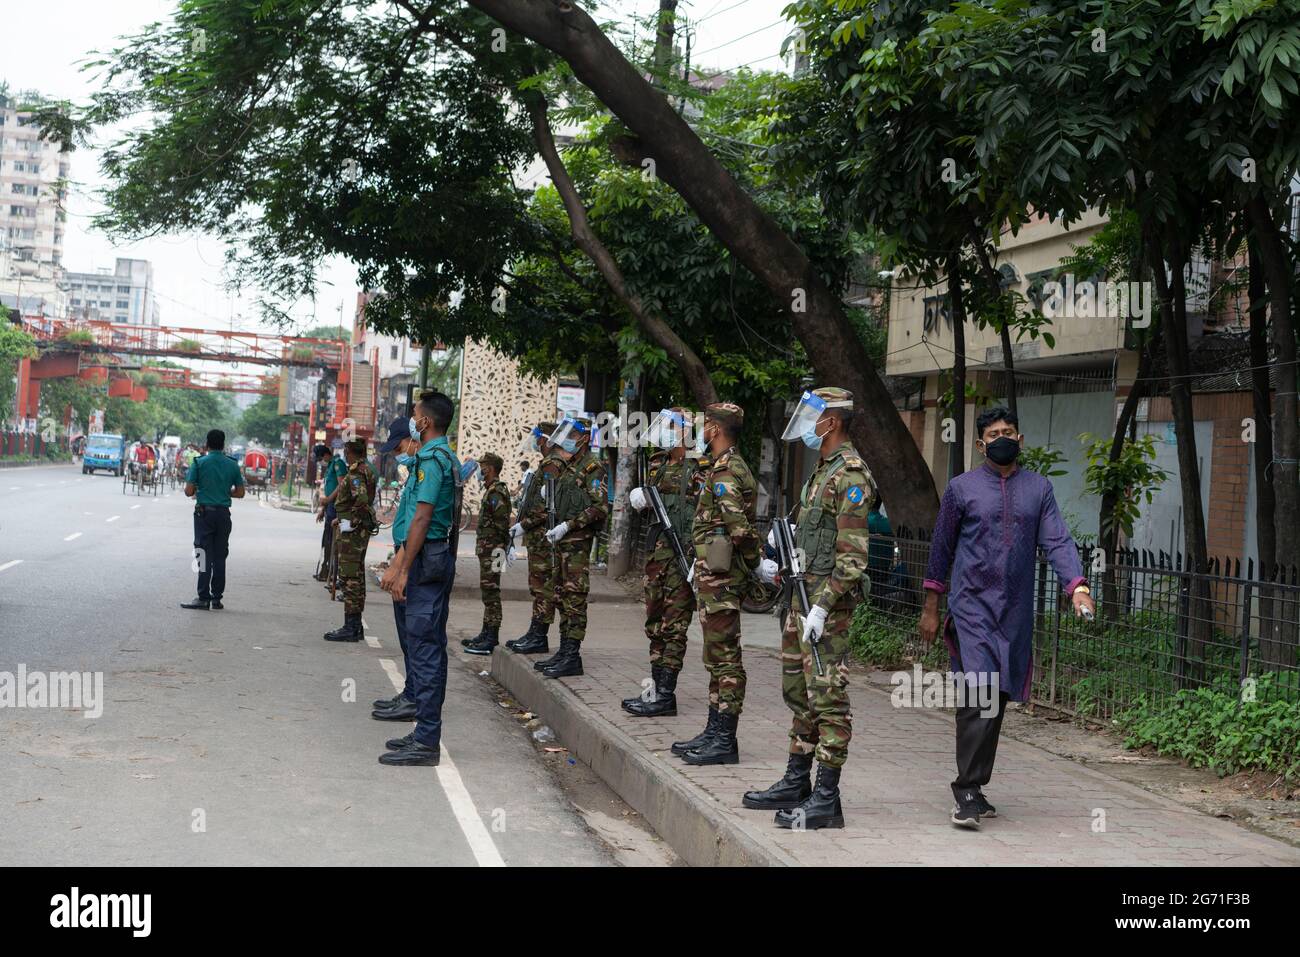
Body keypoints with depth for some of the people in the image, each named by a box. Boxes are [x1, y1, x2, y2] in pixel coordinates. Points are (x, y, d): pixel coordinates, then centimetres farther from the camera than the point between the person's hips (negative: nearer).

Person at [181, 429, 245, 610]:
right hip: (223, 514, 3)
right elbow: (240, 493, 6)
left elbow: (189, 491, -9)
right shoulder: (232, 466, 3)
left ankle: (203, 598, -6)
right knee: (220, 557, 8)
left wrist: (197, 492, 12)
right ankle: (217, 598, 10)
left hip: (204, 512, -3)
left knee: (204, 555, -3)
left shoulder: (199, 463, -6)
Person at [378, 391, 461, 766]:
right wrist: (399, 562, 22)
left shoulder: (432, 459, -14)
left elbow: (422, 518, -20)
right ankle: (427, 732, 20)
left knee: (423, 648, -9)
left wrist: (404, 571, -19)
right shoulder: (447, 457, 18)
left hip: (428, 558, -10)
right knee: (432, 647, 13)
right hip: (441, 556, 10)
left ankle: (426, 742, -7)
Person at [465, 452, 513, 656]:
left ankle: (491, 639, -7)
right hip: (486, 548, 11)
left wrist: (503, 544, -18)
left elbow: (503, 522, -21)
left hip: (491, 548, -11)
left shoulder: (496, 492, -16)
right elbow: (503, 522, 21)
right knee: (488, 591, 16)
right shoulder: (491, 490, 17)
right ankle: (487, 633, 24)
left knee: (491, 591, -8)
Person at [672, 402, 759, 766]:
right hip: (714, 574, 11)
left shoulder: (726, 470, -15)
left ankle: (725, 741, -4)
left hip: (721, 574, -11)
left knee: (725, 657, -7)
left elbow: (737, 525, -26)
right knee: (717, 656, 14)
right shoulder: (726, 467, 17)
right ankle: (715, 732, 22)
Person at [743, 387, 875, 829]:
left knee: (828, 697, -7)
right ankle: (796, 783, 25)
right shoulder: (823, 471, 17)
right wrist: (780, 570, 19)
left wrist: (822, 606, -24)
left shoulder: (851, 475, -15)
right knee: (799, 691, 16)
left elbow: (853, 553, -20)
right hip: (803, 594, 11)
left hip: (827, 599, -10)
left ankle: (826, 800, -3)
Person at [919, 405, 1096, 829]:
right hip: (972, 606, -4)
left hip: (1016, 612, 4)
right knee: (979, 696, -16)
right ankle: (967, 793, -13)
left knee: (998, 699, 8)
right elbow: (942, 548, 9)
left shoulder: (1038, 488, 10)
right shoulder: (961, 488, 3)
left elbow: (1057, 540, 0)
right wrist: (931, 607, 10)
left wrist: (1077, 586, -17)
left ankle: (974, 787, 19)